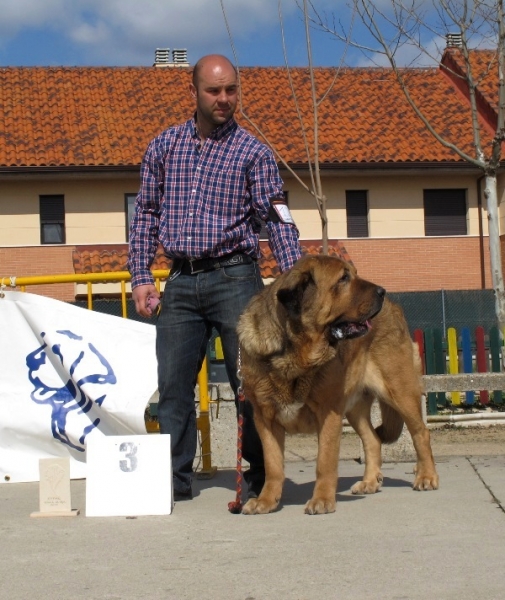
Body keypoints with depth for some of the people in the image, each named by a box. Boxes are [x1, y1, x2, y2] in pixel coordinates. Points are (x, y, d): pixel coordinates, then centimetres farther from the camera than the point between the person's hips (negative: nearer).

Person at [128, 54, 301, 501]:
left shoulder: (253, 152, 1)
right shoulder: (164, 147, 11)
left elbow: (276, 218, -4)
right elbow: (146, 214, 14)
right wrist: (141, 276, 5)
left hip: (234, 277, -3)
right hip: (180, 282, 3)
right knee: (173, 383, 4)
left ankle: (262, 476, 11)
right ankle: (175, 478, 13)